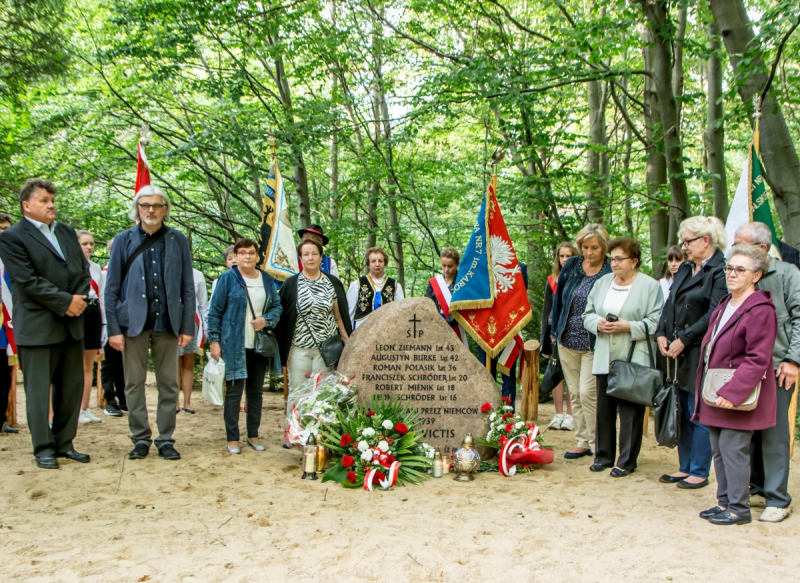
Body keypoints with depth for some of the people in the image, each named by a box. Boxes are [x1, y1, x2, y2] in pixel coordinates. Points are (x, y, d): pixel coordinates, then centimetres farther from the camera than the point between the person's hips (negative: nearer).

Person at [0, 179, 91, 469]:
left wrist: (80, 301, -4)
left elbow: (83, 270, 13)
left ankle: (64, 443, 20)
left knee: (72, 388, 10)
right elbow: (28, 280, -13)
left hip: (72, 324, 6)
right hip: (37, 327, -6)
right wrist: (66, 302, -15)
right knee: (39, 390, 2)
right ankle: (44, 448, 12)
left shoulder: (67, 232, 15)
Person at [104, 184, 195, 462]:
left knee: (168, 384, 6)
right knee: (134, 383, 6)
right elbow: (112, 288, 3)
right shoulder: (124, 240, 4)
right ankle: (140, 439, 18)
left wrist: (187, 326, 0)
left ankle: (165, 439, 16)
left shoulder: (178, 240, 5)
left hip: (167, 322, 0)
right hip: (133, 322, 0)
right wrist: (113, 328, -4)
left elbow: (187, 287, 5)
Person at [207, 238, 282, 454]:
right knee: (234, 391, -1)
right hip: (234, 345, -4)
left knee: (256, 391, 11)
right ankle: (232, 438, 9)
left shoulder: (267, 280, 9)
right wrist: (214, 340, -8)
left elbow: (277, 306, 13)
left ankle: (253, 435, 23)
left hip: (260, 345, 4)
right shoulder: (228, 278, -3)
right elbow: (215, 311, -3)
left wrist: (266, 320, -7)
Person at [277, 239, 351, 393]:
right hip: (298, 348, 0)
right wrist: (283, 350, -2)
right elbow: (282, 319, 2)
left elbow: (339, 316, 8)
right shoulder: (291, 284, 1)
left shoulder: (333, 283, 5)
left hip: (326, 348, 1)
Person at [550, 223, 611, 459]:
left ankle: (597, 445, 8)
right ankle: (582, 441, 23)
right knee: (574, 393, 11)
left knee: (587, 393, -8)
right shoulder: (571, 265, 3)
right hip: (567, 340, 5)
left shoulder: (610, 273, -11)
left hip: (593, 344, -5)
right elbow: (558, 298, 11)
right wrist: (555, 330, 12)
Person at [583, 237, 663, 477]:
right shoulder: (602, 282, 14)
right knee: (604, 408, 9)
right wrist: (599, 323, -6)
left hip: (633, 362, -5)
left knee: (630, 410, 0)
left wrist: (629, 327, -19)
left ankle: (627, 461, 10)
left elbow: (656, 321, -9)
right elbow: (588, 314, 14)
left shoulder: (650, 286, -3)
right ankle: (603, 455, 22)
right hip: (604, 359, 5)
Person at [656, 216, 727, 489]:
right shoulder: (685, 270, 15)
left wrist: (684, 340, -16)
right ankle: (686, 468, 24)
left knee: (698, 414, 0)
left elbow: (714, 315, -18)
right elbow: (669, 305, 14)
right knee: (682, 412, 13)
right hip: (678, 353, 8)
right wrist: (661, 334, 0)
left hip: (700, 354, -8)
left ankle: (700, 472, 12)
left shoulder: (720, 271, -11)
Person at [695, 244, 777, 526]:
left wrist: (732, 392, -25)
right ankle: (724, 502, 24)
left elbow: (757, 359, -21)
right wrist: (706, 389, 15)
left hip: (739, 397, -9)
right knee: (718, 449, 13)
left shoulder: (760, 310, -16)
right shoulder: (724, 305, 13)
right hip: (715, 393, 9)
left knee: (732, 448, -4)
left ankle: (739, 508, 8)